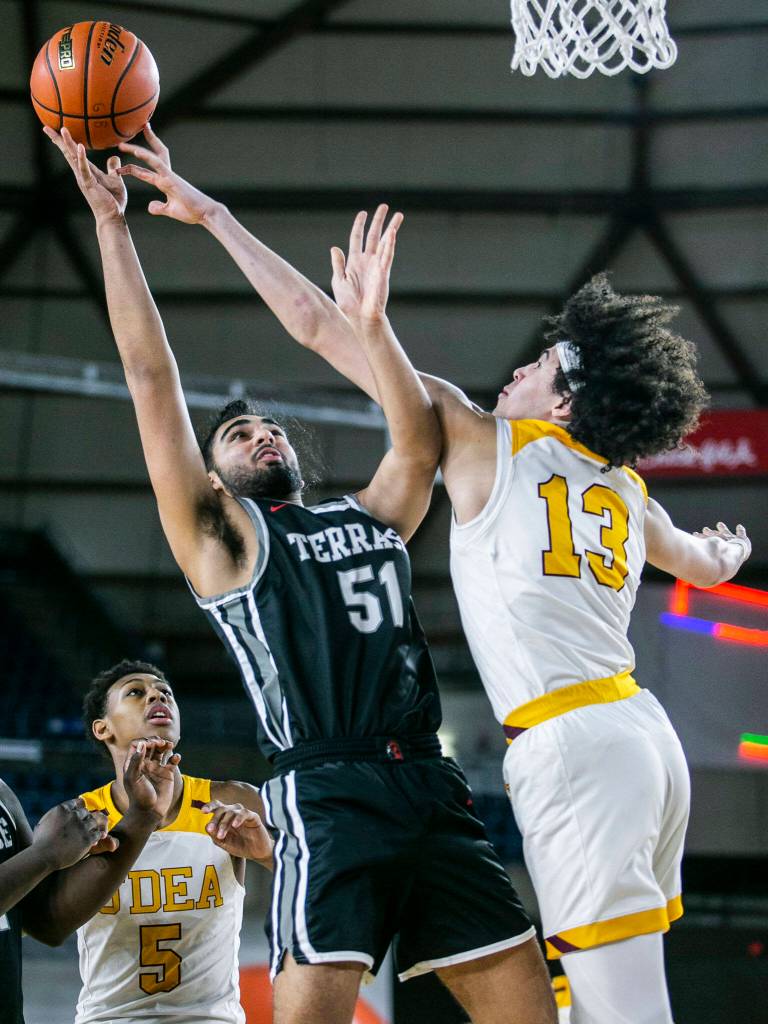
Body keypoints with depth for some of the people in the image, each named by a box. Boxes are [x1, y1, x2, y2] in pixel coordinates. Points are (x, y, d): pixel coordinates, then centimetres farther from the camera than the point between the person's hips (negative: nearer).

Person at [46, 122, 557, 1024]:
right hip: (325, 797, -5)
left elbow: (420, 443, 10)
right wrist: (110, 221, 6)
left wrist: (370, 324, 7)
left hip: (430, 792, 5)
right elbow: (152, 379, 7)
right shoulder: (220, 535, 12)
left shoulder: (370, 518, 26)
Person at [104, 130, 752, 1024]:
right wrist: (728, 552, 69)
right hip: (645, 735, 8)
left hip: (570, 745, -8)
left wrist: (212, 215, 10)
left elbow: (317, 325, 3)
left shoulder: (485, 444, 2)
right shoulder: (629, 493, 20)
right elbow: (705, 564, 44)